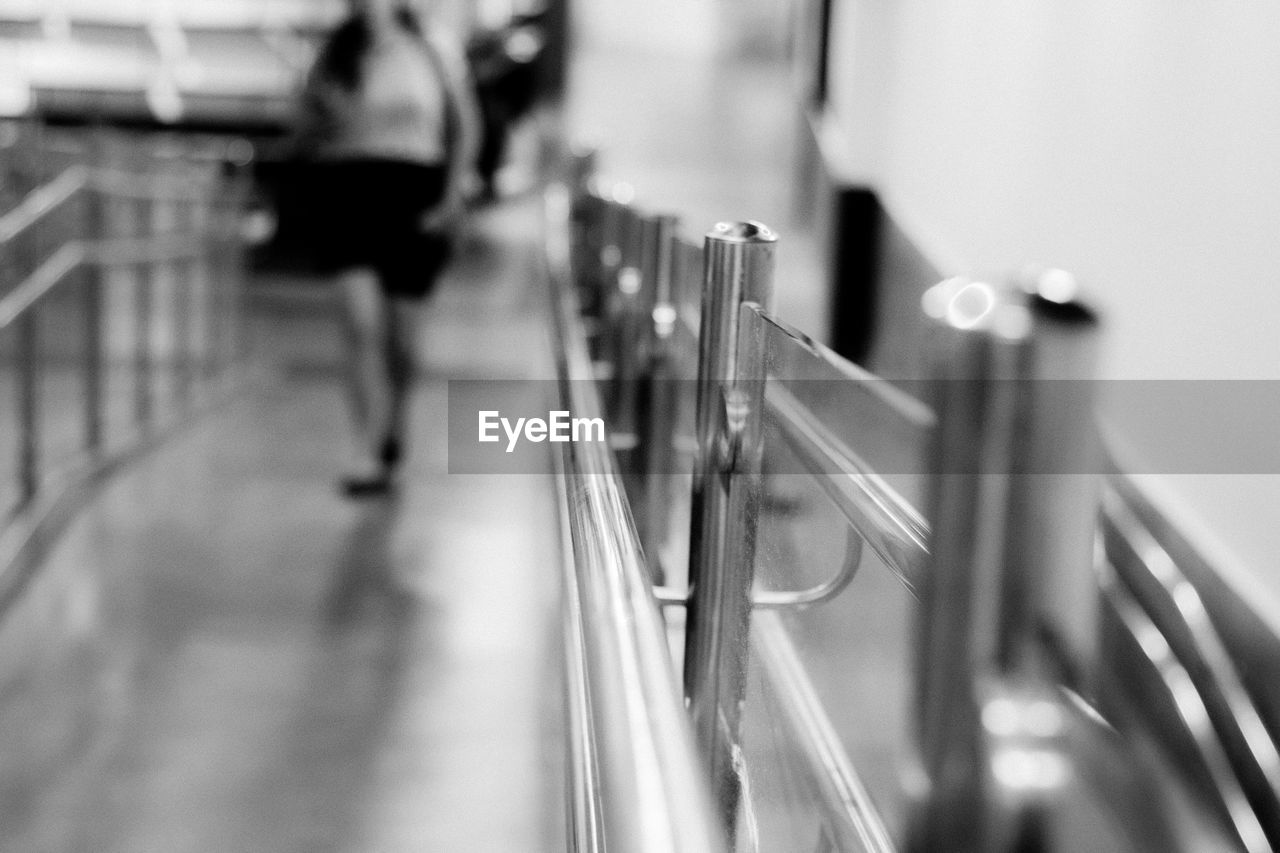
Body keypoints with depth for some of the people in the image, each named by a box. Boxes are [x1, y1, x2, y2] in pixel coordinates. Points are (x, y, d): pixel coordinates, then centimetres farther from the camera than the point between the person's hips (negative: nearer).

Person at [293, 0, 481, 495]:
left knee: (399, 337, 7)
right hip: (345, 190, 0)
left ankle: (392, 434, 33)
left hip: (412, 192, 0)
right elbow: (303, 136, 15)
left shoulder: (436, 50, 5)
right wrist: (320, 125, -7)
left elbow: (465, 126, 9)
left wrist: (455, 192, -2)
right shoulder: (333, 55, 9)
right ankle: (367, 456, -15)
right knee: (361, 322, -15)